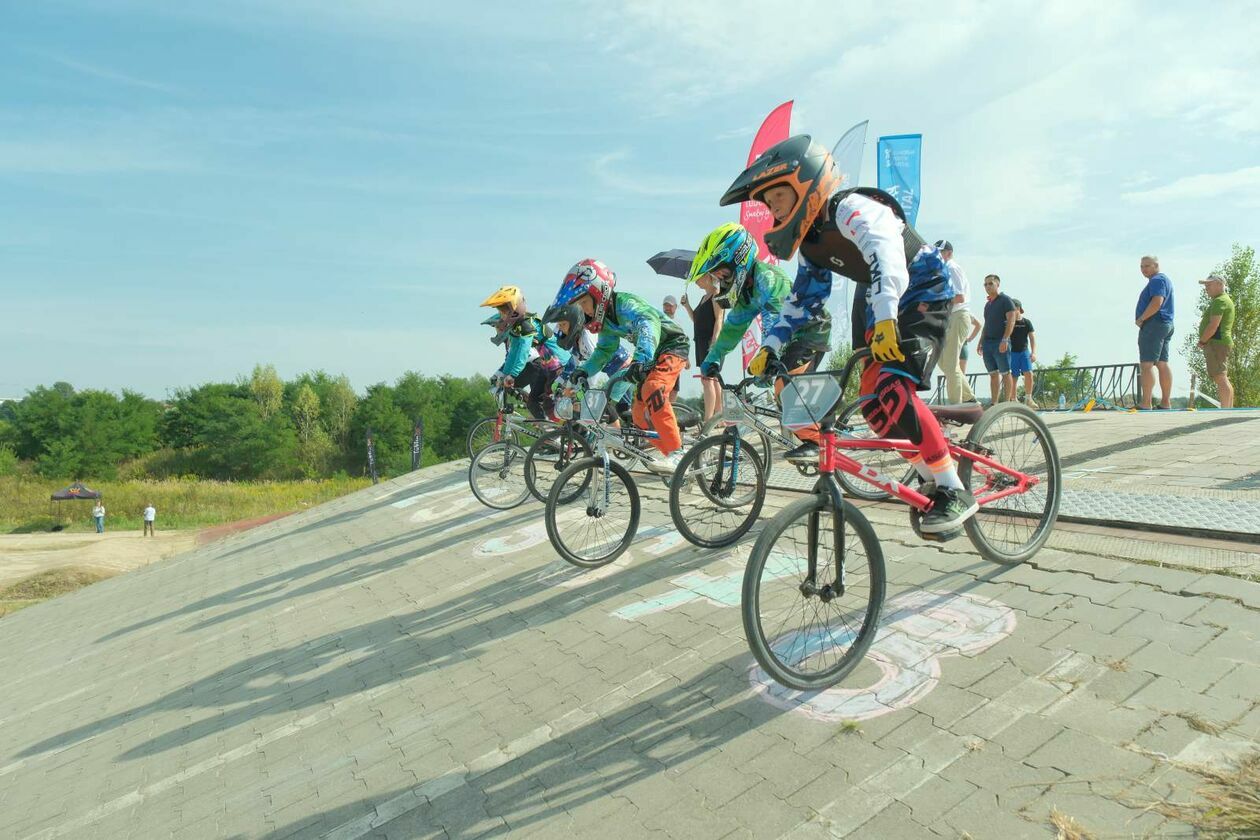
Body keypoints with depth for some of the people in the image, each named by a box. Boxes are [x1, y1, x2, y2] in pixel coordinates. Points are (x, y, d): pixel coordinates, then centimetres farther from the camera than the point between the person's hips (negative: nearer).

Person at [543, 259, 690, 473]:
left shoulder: (624, 304, -27)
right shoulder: (605, 318, 0)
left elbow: (649, 323, -45)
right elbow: (604, 351, 6)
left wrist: (641, 359, -60)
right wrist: (584, 370, -11)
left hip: (672, 345, -9)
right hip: (651, 355, 9)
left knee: (652, 391, -33)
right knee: (640, 416, 3)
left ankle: (676, 454, -30)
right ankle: (669, 452, 17)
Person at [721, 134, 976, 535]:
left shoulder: (852, 209, -22)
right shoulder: (812, 244, 5)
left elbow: (885, 254, -41)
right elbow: (802, 302, 7)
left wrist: (886, 319, -56)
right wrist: (770, 347, -5)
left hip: (925, 296, -9)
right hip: (885, 310, 9)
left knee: (892, 393, -26)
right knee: (873, 404, 0)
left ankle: (954, 491, -16)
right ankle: (932, 477, 16)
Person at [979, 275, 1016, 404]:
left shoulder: (1005, 300, -1)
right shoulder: (987, 303, 20)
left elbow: (1011, 321, -10)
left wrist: (1005, 340, -20)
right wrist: (980, 342, 18)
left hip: (1000, 342, -7)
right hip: (987, 342, 7)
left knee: (1005, 373, -5)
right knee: (993, 374, 6)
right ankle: (994, 403, 7)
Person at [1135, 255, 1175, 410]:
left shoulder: (1157, 280, -10)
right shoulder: (1165, 279, 23)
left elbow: (1156, 303, -23)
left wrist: (1140, 319, -15)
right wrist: (1143, 320, 14)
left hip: (1153, 324, -11)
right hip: (1166, 324, 11)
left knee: (1147, 364, -13)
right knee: (1162, 364, 9)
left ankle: (1145, 403, -17)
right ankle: (1166, 403, 10)